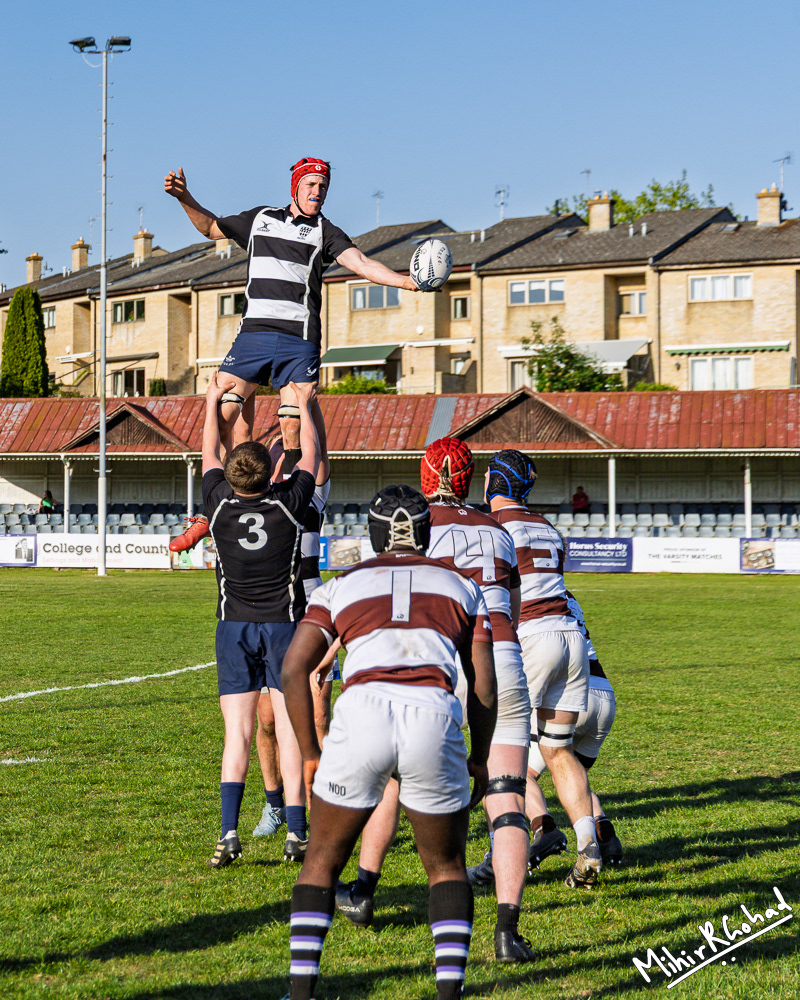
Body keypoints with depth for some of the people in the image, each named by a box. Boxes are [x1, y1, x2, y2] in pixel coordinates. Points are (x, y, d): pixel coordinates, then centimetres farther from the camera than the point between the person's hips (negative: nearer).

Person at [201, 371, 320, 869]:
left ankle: (229, 832, -11)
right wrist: (305, 405, 20)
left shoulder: (219, 505, -6)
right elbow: (311, 458, 8)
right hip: (284, 624, -1)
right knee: (290, 731, 0)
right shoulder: (289, 505, -9)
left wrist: (213, 402, 25)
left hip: (234, 627, 1)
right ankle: (297, 834, -1)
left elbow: (209, 456, 13)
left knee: (237, 734, 0)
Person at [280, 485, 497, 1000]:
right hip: (434, 716, 0)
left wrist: (310, 753, 20)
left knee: (323, 861, 18)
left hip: (362, 711, 0)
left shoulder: (341, 586, 23)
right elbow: (483, 683, 18)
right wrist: (480, 759, 28)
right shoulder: (461, 587, 25)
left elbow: (294, 670, 13)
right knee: (446, 866, 20)